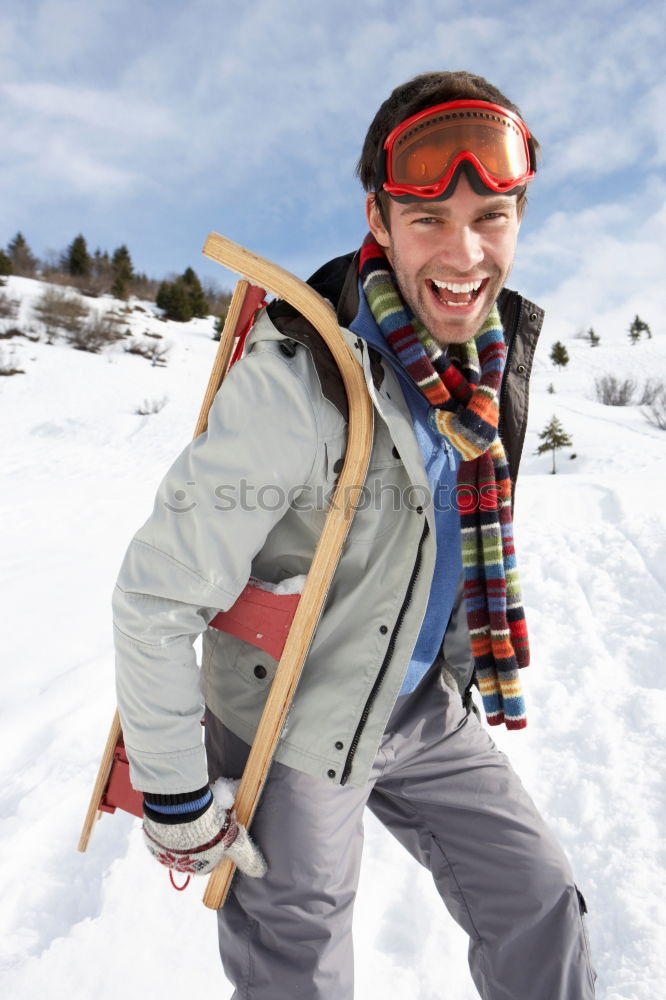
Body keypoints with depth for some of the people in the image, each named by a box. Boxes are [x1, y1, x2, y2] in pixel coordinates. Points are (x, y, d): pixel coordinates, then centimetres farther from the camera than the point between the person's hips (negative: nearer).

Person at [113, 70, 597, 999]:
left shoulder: (503, 348, -5)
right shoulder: (294, 382, -30)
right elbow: (154, 598, -23)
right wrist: (174, 798, -15)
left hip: (427, 707, 6)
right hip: (294, 727, -5)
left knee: (541, 906, 16)